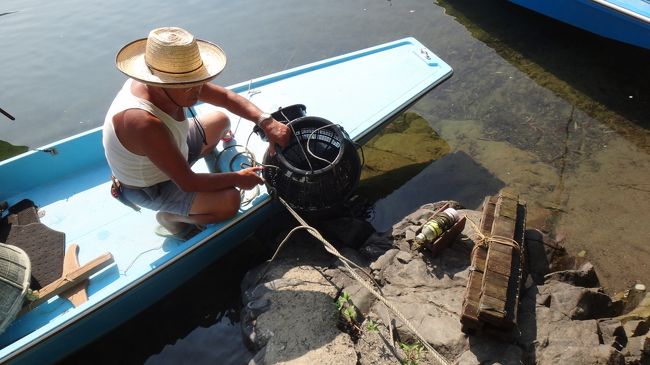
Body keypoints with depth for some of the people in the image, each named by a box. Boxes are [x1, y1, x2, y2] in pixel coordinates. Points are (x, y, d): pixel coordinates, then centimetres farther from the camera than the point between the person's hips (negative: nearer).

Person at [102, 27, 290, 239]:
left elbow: (226, 97, -12)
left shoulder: (169, 81, -21)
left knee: (220, 121, 14)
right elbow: (187, 183, -35)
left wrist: (266, 122, -25)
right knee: (229, 201, -25)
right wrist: (238, 178, -22)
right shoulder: (143, 122, -42)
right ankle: (169, 217, 1)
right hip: (148, 188, -7)